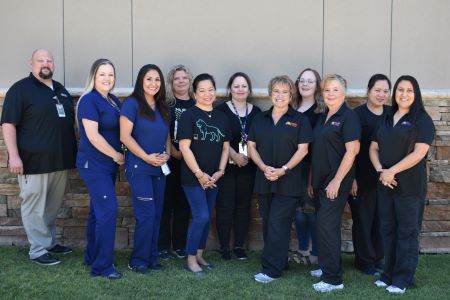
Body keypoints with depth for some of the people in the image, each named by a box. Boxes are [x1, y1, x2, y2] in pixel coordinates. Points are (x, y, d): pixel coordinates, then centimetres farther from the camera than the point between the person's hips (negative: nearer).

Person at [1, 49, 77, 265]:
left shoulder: (61, 90, 16)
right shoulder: (21, 89, -6)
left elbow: (70, 121, 24)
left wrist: (72, 153, 19)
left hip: (59, 160, 7)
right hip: (34, 161, -7)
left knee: (53, 206, 17)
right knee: (35, 207, 1)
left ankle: (50, 242, 30)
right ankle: (38, 250, 9)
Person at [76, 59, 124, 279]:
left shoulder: (114, 101, 11)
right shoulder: (89, 100, -13)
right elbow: (92, 135, -20)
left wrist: (118, 157, 7)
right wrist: (116, 155, -13)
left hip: (108, 164, 8)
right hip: (93, 164, -8)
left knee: (99, 210, 14)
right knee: (108, 210, -11)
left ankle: (92, 257, 26)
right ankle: (102, 265, -3)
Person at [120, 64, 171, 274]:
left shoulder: (162, 108, 14)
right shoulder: (132, 103, -6)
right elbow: (125, 136, -12)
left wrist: (167, 154, -1)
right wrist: (147, 157, -15)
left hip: (160, 168, 7)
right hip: (139, 168, -6)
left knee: (157, 215, 9)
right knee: (146, 215, -8)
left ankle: (152, 258, 20)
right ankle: (138, 261, 7)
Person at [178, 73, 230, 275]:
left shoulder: (221, 117, 9)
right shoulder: (188, 115, -8)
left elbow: (225, 147, 12)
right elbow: (184, 147, -13)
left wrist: (220, 171, -1)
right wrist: (199, 174, -16)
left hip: (213, 177, 6)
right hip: (193, 177, -6)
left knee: (207, 217, 11)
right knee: (201, 217, -10)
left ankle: (199, 255, 25)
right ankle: (191, 259, 4)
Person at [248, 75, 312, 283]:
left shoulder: (299, 120, 0)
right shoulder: (260, 119, 11)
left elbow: (302, 149, -7)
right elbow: (251, 146, 7)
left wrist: (283, 170, -16)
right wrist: (264, 167, -9)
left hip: (288, 182, -4)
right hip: (264, 180, 5)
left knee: (277, 224, -7)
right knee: (268, 224, 9)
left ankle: (272, 270, -2)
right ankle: (280, 262, 23)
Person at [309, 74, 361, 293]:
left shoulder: (348, 117, -10)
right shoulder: (322, 118, 13)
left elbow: (352, 151, -17)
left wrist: (336, 181, -19)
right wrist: (312, 181, 14)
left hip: (337, 181, -7)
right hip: (321, 181, 7)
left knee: (326, 224, -8)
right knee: (327, 224, 15)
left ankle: (333, 278, 0)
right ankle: (328, 267, 28)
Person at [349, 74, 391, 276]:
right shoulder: (357, 114, -7)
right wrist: (351, 178, -12)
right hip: (363, 179, -4)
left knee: (381, 219, 12)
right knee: (363, 220, 6)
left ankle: (378, 258, 28)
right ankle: (365, 261, 19)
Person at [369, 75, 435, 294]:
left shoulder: (422, 120, -5)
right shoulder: (386, 119, 13)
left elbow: (419, 153, -15)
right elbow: (373, 148, 10)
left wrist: (392, 171, -17)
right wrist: (380, 170, -8)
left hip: (410, 185, -5)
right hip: (385, 184, 5)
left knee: (407, 232, 1)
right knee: (388, 229, 10)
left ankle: (403, 279, 10)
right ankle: (389, 274, 21)